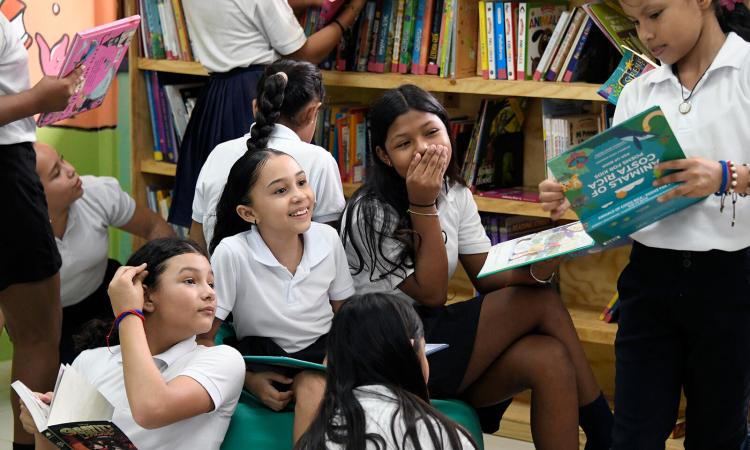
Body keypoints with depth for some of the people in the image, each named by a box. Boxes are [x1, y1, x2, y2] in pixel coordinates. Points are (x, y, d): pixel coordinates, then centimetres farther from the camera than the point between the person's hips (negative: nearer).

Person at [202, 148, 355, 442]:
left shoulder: (327, 239, -7)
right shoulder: (231, 253, -19)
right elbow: (203, 338, -10)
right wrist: (249, 380, -20)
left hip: (322, 352, 3)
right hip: (265, 359, -3)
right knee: (315, 388, -35)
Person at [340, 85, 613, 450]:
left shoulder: (457, 196, 6)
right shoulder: (370, 214, -16)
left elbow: (488, 276, 4)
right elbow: (431, 294, -16)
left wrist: (536, 268, -18)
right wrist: (422, 204, -22)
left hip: (433, 337, 7)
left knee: (549, 358, -22)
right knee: (541, 302, -18)